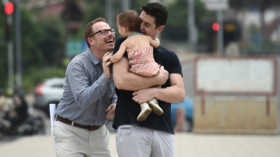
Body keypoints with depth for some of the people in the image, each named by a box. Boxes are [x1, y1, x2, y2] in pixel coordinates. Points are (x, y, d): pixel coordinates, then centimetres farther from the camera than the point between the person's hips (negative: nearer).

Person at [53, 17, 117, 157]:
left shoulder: (112, 63, 4)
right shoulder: (78, 64, -18)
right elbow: (82, 100, -31)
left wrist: (115, 104, -6)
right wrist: (105, 76, -32)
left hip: (98, 133, 6)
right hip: (71, 132, -6)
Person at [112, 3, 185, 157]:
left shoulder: (170, 57, 16)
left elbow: (180, 93, 5)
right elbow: (121, 80, -9)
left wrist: (153, 92, -13)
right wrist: (158, 79, -4)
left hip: (164, 130, 4)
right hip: (132, 127, -4)